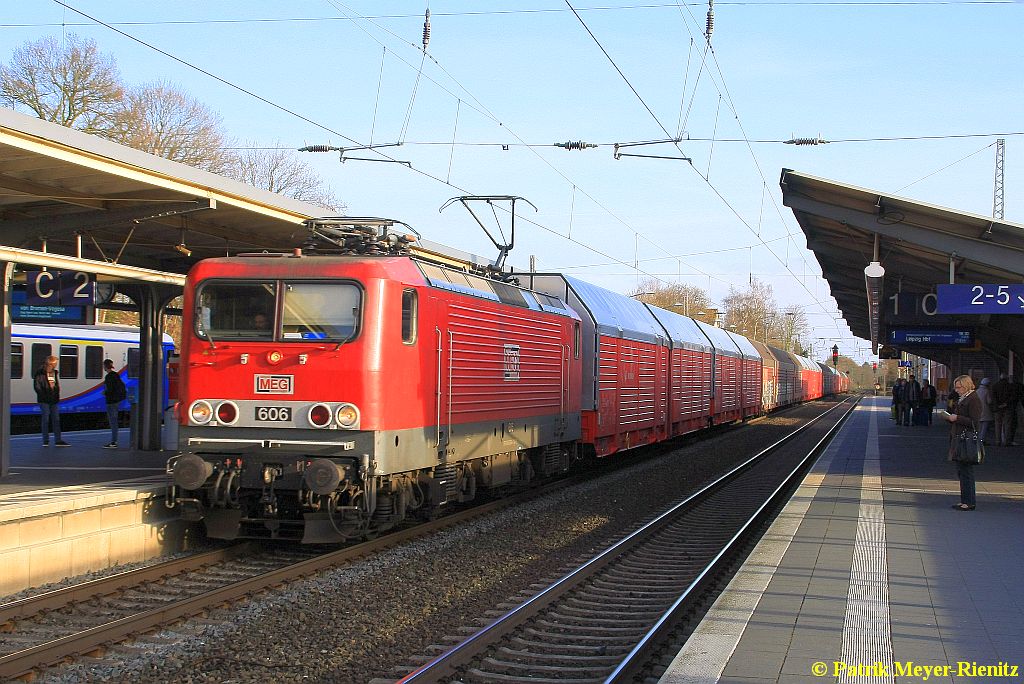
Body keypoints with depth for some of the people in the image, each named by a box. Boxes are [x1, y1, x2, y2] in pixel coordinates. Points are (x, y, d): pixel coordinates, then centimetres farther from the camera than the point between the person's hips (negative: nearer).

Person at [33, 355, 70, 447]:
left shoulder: (54, 372, 12)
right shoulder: (40, 373, -7)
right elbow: (37, 386, -9)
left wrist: (57, 395, 9)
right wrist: (44, 395, -15)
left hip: (54, 400, 6)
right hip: (44, 401, -6)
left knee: (56, 420, 6)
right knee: (46, 420, 0)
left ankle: (58, 440, 10)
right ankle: (46, 441, 7)